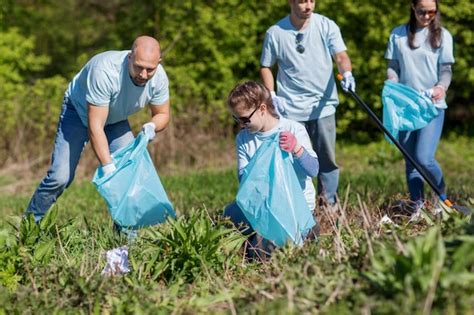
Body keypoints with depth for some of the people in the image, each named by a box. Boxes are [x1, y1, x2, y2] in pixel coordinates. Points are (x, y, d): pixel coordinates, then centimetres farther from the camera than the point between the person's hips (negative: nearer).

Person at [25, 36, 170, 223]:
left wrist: (152, 126, -30)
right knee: (60, 176, -13)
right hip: (79, 110, -4)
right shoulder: (104, 71, -42)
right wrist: (108, 168, -44)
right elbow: (95, 126, -40)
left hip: (116, 119, 5)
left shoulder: (159, 78, -25)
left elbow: (162, 114, -6)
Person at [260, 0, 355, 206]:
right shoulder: (275, 33, -1)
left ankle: (330, 207, 10)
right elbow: (266, 67, 8)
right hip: (291, 110, 0)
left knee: (327, 159, 2)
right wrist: (271, 96, -4)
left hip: (323, 106, 1)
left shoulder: (326, 26, -1)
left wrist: (346, 73, -32)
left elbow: (341, 56, -10)